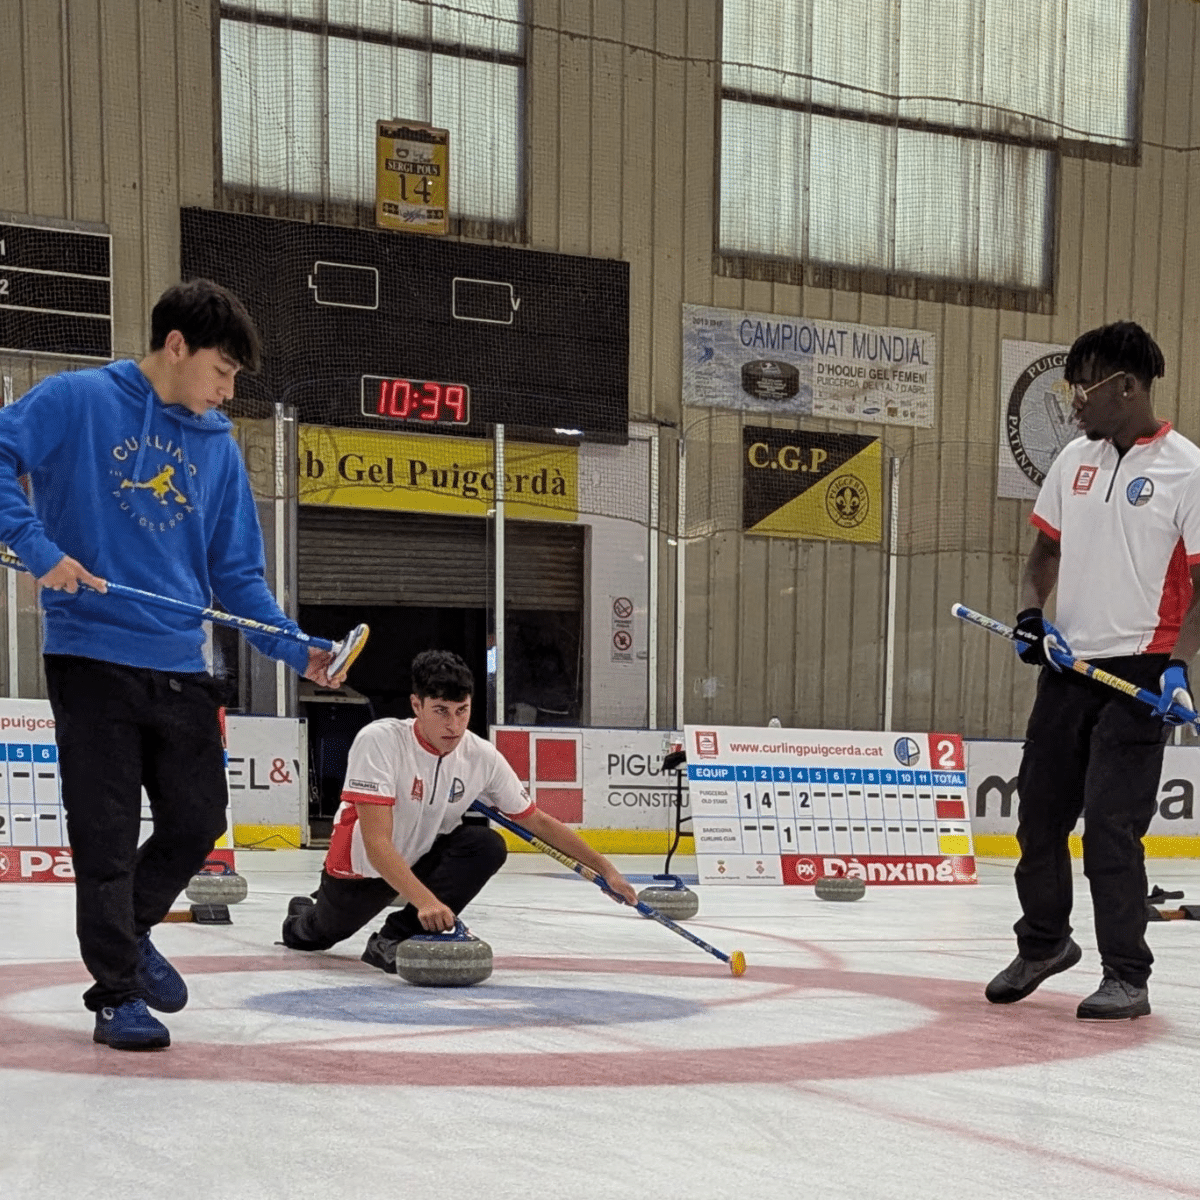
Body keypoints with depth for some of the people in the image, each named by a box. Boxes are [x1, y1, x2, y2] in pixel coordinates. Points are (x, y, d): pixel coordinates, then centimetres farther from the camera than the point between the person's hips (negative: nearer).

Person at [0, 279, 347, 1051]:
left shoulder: (219, 446, 9)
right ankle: (117, 992, 17)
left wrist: (294, 649, -1)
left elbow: (238, 573, 10)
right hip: (92, 657, -5)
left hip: (182, 667, 5)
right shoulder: (77, 402, -4)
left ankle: (130, 932, 36)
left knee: (199, 823, 9)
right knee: (108, 836, 2)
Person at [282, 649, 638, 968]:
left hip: (422, 859, 3)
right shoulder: (379, 741, -32)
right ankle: (305, 915, 54)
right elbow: (376, 843, -37)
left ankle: (394, 939, -21)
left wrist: (605, 869, -7)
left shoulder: (482, 756, -17)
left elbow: (538, 822, -5)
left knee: (488, 846, -23)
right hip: (362, 867, -3)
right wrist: (424, 900, -50)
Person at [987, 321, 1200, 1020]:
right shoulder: (1074, 461, 10)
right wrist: (1032, 613, 1)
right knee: (1039, 810, 11)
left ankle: (1128, 977, 5)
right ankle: (1043, 942, 32)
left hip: (1139, 673, -6)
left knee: (1111, 825, -9)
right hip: (1068, 665, 6)